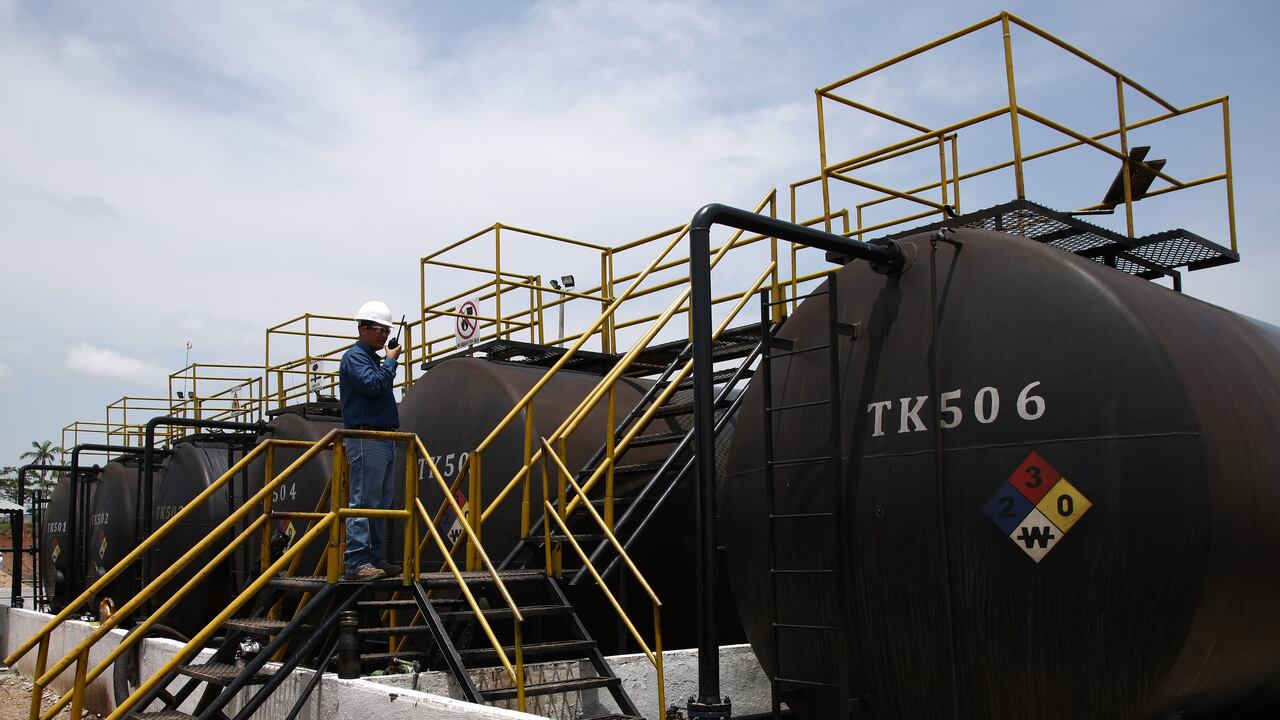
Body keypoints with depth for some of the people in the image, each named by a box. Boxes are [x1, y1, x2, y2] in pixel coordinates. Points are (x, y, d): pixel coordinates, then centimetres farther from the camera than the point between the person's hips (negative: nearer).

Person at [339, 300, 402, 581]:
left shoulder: (374, 359, 23)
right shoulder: (354, 357, -6)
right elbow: (373, 384, -21)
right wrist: (392, 361, -10)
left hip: (384, 441, 10)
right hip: (366, 439, -10)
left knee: (381, 503, 11)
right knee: (363, 502, -12)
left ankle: (374, 558, 16)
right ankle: (356, 563, -12)